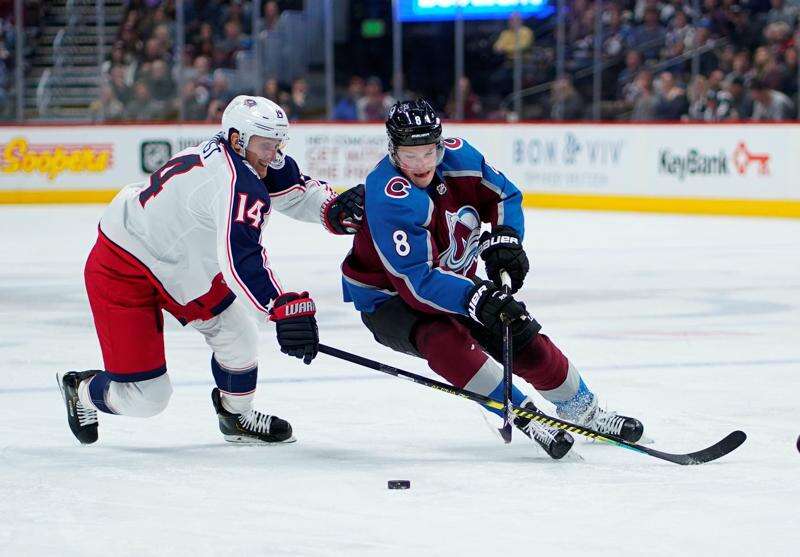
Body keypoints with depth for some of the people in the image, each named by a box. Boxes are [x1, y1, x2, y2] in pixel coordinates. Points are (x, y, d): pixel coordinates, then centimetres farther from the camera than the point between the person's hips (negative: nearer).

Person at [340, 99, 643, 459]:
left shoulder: (457, 155, -13)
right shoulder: (389, 197, -34)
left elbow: (504, 196, 6)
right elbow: (417, 281, -39)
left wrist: (503, 239, -13)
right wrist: (476, 299, -50)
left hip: (453, 282, 7)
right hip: (387, 298, -7)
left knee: (525, 341, 3)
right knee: (444, 339, -35)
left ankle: (584, 413, 27)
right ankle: (525, 417, -26)